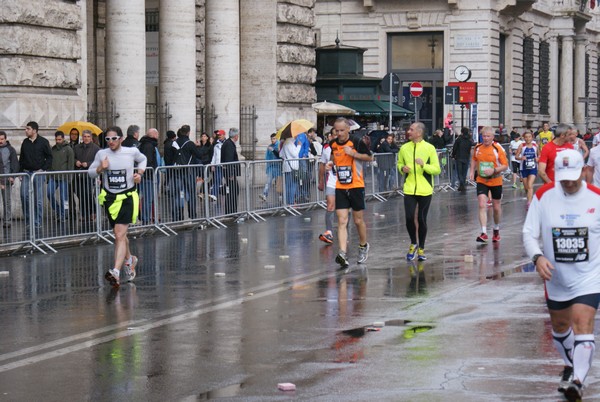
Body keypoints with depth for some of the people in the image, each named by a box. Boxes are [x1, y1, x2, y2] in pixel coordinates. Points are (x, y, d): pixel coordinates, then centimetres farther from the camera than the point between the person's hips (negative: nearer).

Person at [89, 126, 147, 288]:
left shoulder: (132, 151, -4)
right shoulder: (102, 154, -2)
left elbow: (142, 159, 17)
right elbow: (90, 172, 5)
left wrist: (139, 173, 1)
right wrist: (100, 168, -14)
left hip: (127, 197, -3)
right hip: (110, 198, 3)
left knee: (120, 235, -17)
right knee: (120, 234, 18)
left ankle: (116, 272, -27)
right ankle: (129, 260, 45)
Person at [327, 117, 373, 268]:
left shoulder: (356, 142, -8)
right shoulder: (333, 144, 5)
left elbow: (370, 157, -2)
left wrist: (353, 153, -16)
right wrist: (331, 163, 0)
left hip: (356, 186, -3)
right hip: (340, 188, 3)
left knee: (358, 220, 9)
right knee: (342, 221, -8)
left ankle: (363, 246, 34)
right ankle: (342, 254, -17)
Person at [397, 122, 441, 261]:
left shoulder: (429, 148, -4)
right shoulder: (404, 148, 4)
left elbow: (437, 170, -3)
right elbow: (400, 163, 19)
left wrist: (424, 165, -19)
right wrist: (402, 168, -4)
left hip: (425, 190, -2)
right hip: (409, 189, 2)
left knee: (421, 219, 3)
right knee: (409, 217, -11)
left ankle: (421, 248, 19)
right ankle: (413, 243, 14)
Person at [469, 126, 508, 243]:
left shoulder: (498, 149, -13)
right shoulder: (478, 148, -1)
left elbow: (505, 165, -12)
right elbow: (474, 159, 19)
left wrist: (494, 170, -27)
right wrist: (472, 171, 5)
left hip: (496, 181, -2)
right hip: (481, 181, 2)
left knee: (496, 207, 12)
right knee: (482, 205, -14)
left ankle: (496, 230, 36)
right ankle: (484, 233, -17)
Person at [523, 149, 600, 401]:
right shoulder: (543, 196, -7)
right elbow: (529, 233, -4)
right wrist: (538, 257, -22)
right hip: (556, 277, 3)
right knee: (559, 327, 19)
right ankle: (570, 366, 45)